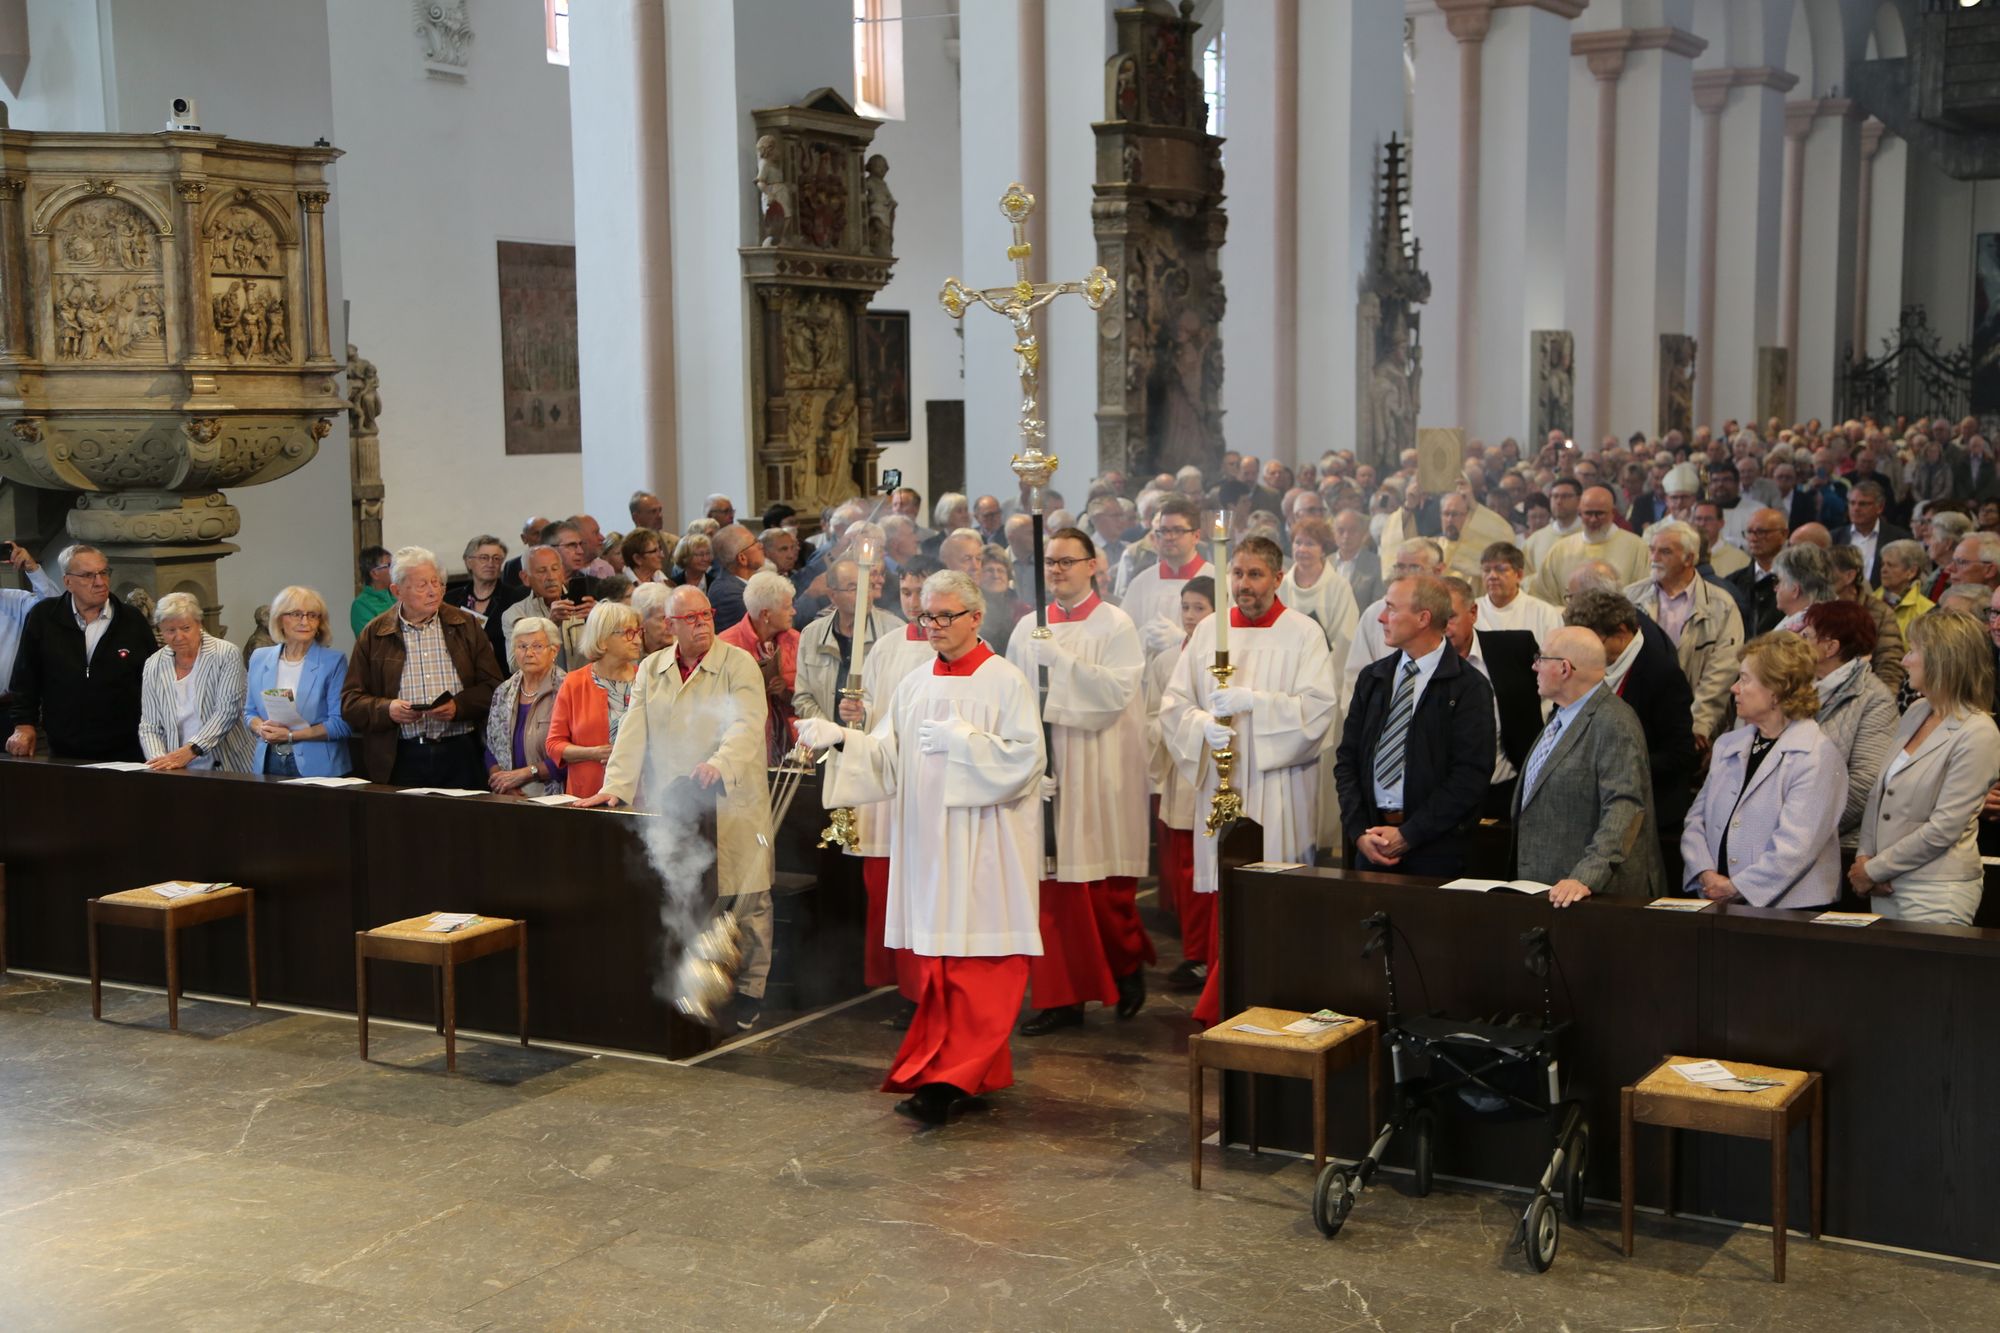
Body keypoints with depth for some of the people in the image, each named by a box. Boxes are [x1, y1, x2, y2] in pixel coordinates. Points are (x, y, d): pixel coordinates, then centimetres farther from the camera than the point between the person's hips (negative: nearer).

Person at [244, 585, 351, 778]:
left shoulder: (333, 661, -5)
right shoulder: (260, 658, 9)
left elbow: (341, 723, -10)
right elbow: (250, 711, 15)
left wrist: (290, 735, -15)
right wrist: (261, 728, -8)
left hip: (317, 767, -3)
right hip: (268, 764, 4)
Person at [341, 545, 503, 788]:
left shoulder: (466, 626, 10)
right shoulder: (375, 635, 8)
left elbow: (492, 686, 6)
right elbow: (350, 702, 7)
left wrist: (459, 706, -11)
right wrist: (387, 709, -12)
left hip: (460, 753, 1)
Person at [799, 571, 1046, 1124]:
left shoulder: (1005, 680, -3)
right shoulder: (914, 686, 13)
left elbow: (1026, 757, -10)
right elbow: (886, 756, 7)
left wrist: (959, 739, -15)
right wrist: (841, 738, -9)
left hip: (982, 845, -6)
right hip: (926, 840, 6)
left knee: (977, 962, -8)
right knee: (934, 960, 6)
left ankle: (951, 1078, -9)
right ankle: (975, 1072, 16)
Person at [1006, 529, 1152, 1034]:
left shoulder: (1115, 625, -2)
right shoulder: (1029, 627, 11)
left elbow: (1119, 690, -14)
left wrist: (1061, 661, -20)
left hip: (1098, 770, -4)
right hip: (1043, 765, 4)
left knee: (1104, 884, 1)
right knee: (1051, 883, 2)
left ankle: (1129, 966, 27)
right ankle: (1061, 997, 8)